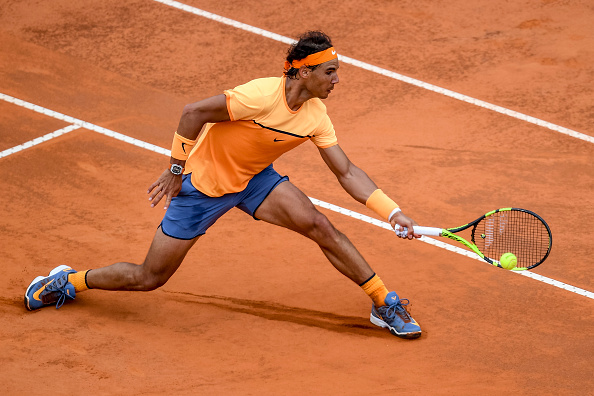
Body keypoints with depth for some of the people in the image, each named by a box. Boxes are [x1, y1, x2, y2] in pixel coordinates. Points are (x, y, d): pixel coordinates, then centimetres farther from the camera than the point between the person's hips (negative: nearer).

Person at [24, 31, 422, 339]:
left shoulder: (315, 115, -11)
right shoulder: (262, 96, -33)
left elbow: (347, 172, -5)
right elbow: (194, 112, -27)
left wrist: (393, 211, -13)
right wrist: (176, 168, -19)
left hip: (253, 178, 6)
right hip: (202, 184, -6)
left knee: (321, 227, -13)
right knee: (149, 278, 0)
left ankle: (384, 304, 0)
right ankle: (67, 281, 24)